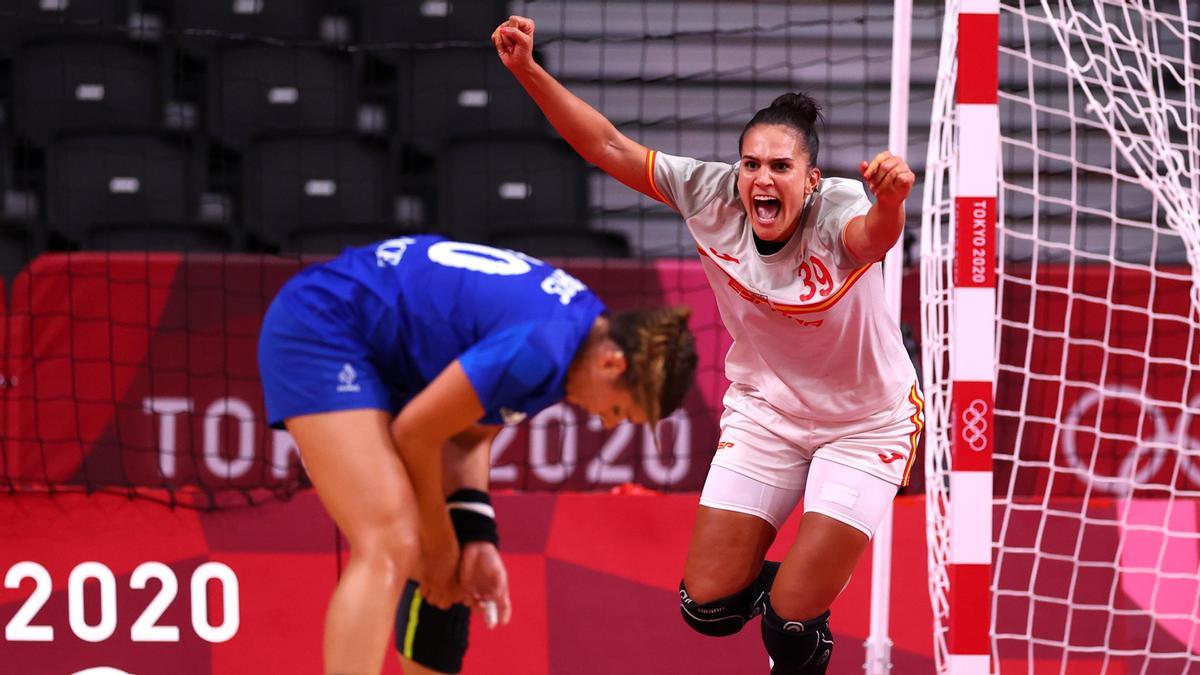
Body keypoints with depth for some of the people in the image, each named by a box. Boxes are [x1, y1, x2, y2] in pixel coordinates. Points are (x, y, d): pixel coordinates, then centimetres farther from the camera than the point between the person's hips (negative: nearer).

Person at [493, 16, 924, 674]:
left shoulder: (837, 212, -29)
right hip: (764, 411, 4)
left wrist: (889, 201, -77)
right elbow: (608, 147, -11)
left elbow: (874, 233, -53)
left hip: (865, 424, -4)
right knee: (708, 606, 1)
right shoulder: (711, 195, -16)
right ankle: (775, 581, 33)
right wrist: (528, 70, -21)